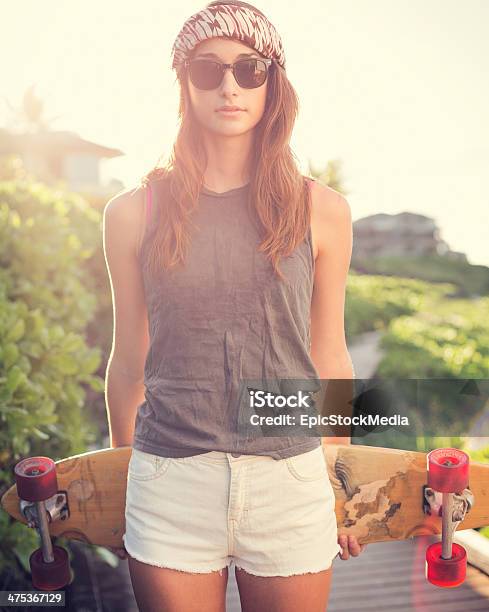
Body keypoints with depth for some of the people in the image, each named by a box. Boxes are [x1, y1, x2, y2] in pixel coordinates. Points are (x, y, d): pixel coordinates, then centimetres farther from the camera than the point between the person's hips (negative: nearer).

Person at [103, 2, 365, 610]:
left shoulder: (321, 211, 0)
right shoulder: (134, 213, 0)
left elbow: (330, 359, 7)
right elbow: (129, 362, 7)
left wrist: (344, 487, 13)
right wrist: (119, 488, 15)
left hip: (291, 482, 1)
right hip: (170, 487, 0)